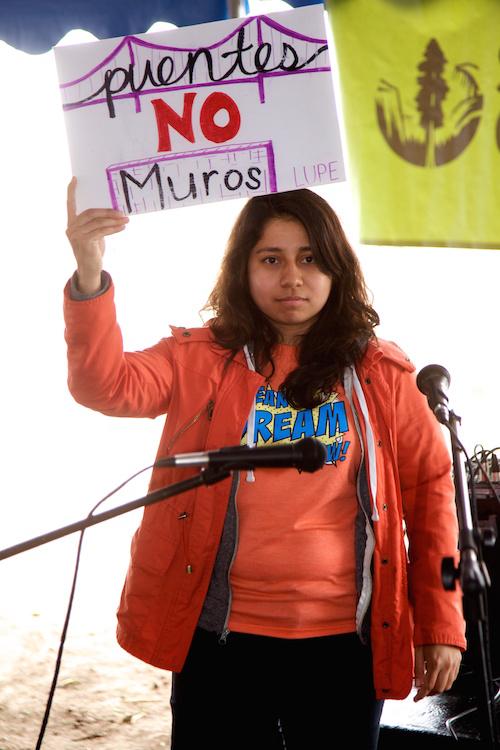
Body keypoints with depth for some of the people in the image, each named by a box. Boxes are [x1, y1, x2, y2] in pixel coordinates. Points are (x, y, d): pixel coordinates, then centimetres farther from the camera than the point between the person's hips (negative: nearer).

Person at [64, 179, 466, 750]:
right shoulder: (200, 360, 1)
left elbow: (431, 488, 7)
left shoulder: (381, 373, 3)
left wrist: (442, 623, 3)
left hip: (343, 639, 1)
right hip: (219, 638, -1)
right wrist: (90, 276, -31)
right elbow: (107, 385, -15)